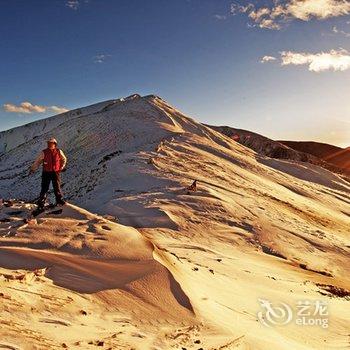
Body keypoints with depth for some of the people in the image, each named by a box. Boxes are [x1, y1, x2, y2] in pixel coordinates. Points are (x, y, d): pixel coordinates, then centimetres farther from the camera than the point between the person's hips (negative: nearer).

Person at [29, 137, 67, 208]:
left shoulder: (59, 151, 0)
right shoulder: (44, 152, -4)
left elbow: (64, 159, 17)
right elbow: (37, 161, 2)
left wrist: (62, 167, 7)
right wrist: (32, 169, 1)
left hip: (55, 172, 1)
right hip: (46, 173, -1)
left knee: (57, 187, 5)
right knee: (44, 188, 1)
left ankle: (59, 200, 19)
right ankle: (41, 202, 10)